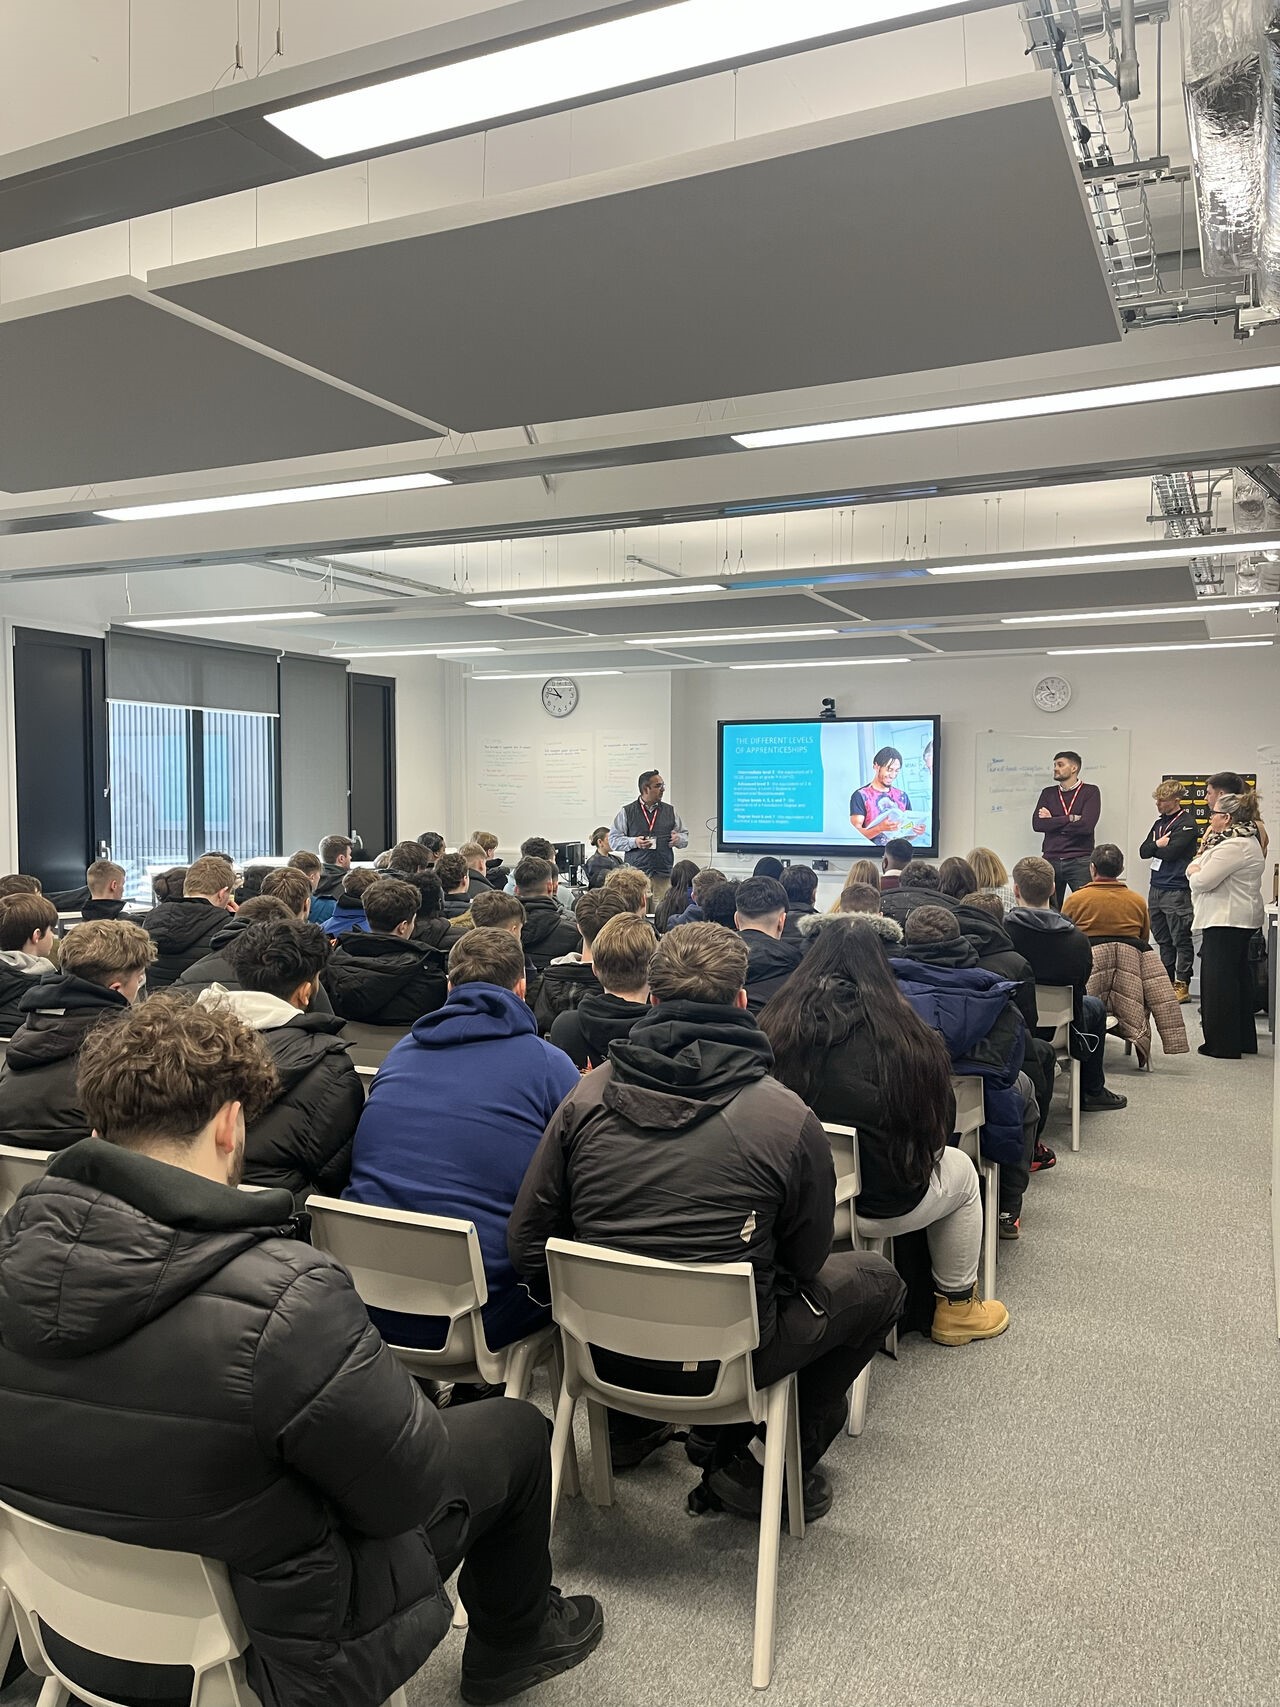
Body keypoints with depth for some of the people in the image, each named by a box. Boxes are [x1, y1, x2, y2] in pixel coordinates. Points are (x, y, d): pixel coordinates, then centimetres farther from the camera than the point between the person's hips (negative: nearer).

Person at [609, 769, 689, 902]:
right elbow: (613, 840, 3)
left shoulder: (670, 810, 14)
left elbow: (685, 836, 20)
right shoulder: (626, 811, 4)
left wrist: (678, 839, -3)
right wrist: (634, 842, -12)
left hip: (664, 875, 3)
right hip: (636, 875, -2)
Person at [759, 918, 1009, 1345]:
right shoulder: (901, 1030, -12)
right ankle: (957, 1307, 38)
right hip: (882, 1206, -3)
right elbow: (942, 1124, -1)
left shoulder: (774, 1025, -8)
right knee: (961, 1170, 29)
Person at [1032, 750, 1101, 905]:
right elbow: (1037, 824, -1)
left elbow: (1086, 825, -12)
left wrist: (1053, 822, -3)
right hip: (1051, 860, 3)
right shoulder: (1048, 793, 14)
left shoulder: (1091, 791, 3)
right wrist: (1070, 818, -8)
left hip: (1080, 862, -3)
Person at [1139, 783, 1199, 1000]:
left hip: (1177, 891, -8)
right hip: (1156, 888, 8)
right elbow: (1143, 851, 10)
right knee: (1163, 939, 13)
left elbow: (1170, 852, -18)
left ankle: (1182, 985, 1)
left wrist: (1154, 848, 0)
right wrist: (1158, 844, -8)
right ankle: (1167, 981, 21)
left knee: (1181, 940, -3)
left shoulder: (1186, 824, -9)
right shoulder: (1159, 823, 16)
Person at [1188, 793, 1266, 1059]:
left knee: (1219, 980, -5)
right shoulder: (1247, 840, 18)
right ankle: (1244, 1040, 22)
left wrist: (1194, 870, -1)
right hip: (1242, 920, 11)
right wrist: (1199, 865, 2)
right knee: (1238, 978, 15)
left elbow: (1202, 881, -20)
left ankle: (1223, 1044, 0)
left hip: (1226, 921, -11)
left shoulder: (1233, 846, -18)